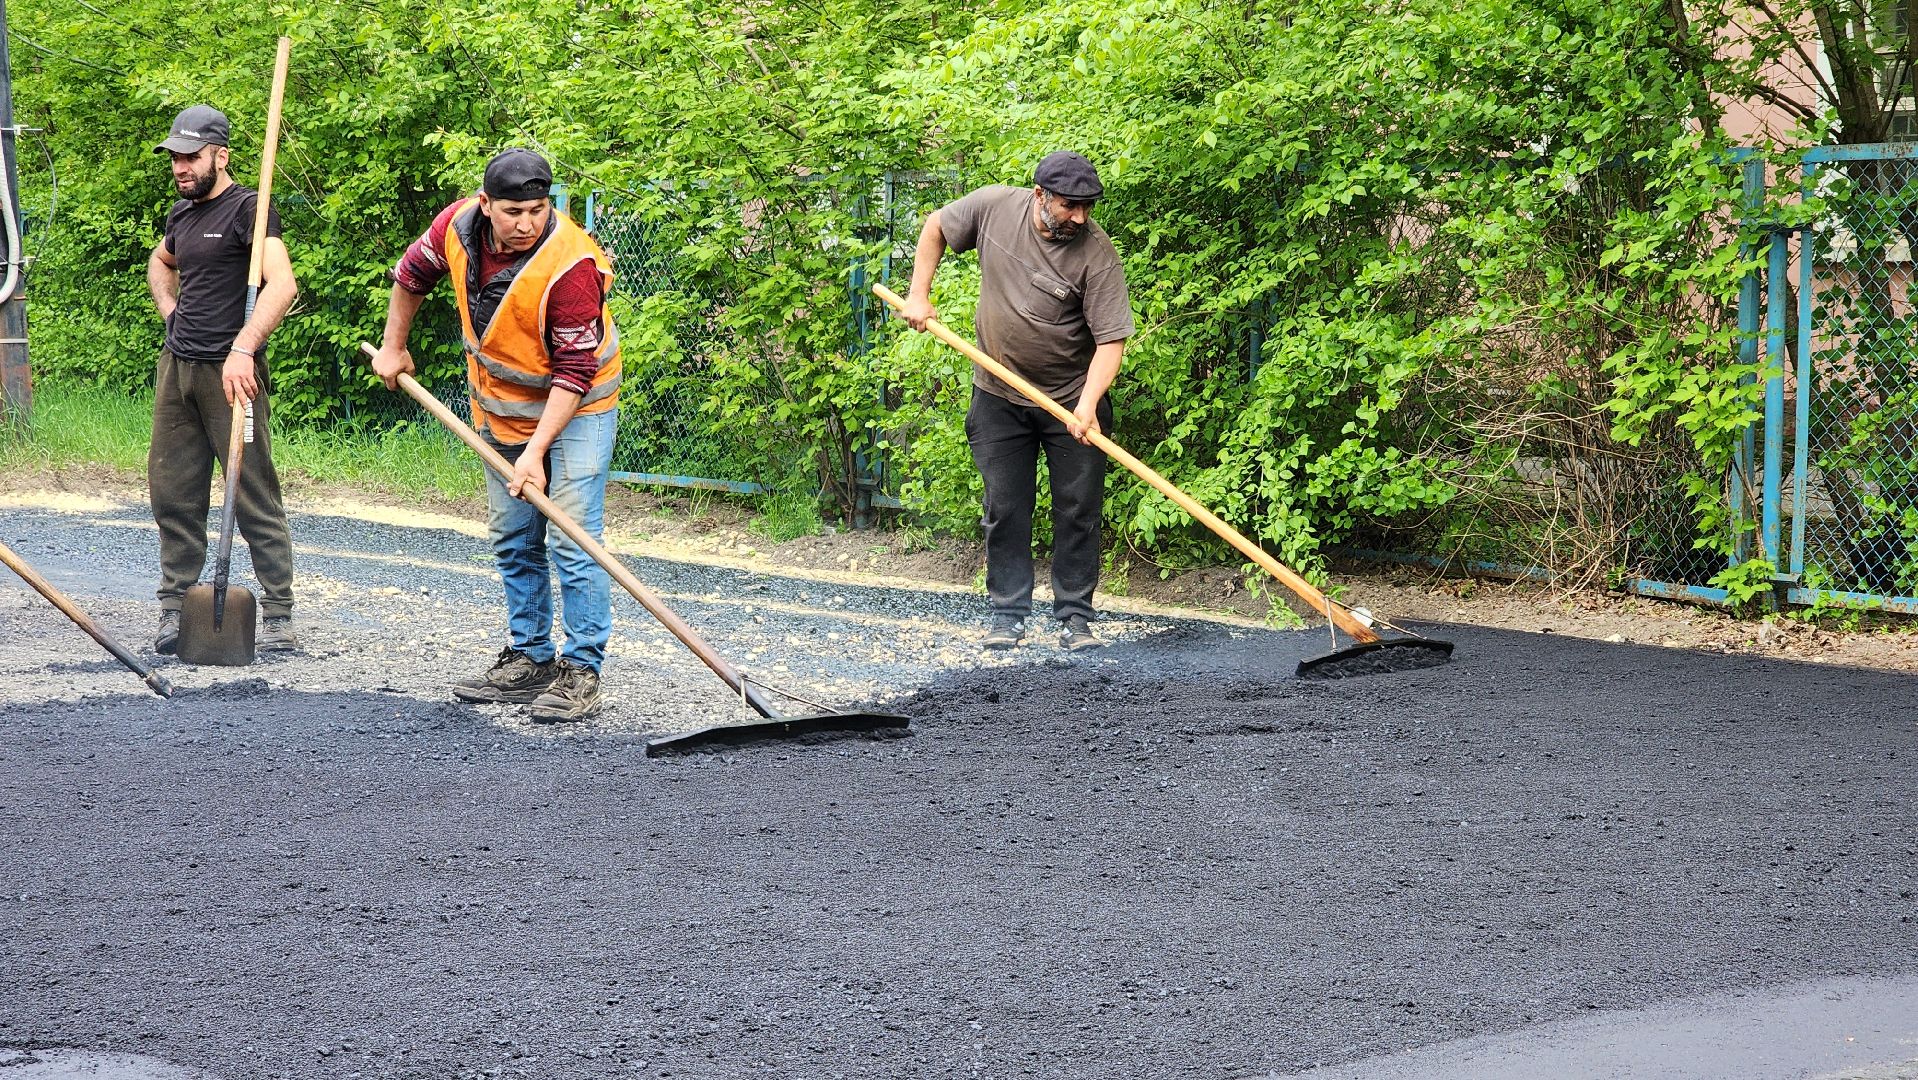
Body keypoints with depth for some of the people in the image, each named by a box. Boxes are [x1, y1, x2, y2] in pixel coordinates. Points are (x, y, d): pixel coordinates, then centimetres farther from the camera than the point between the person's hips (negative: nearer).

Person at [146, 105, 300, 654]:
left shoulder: (247, 209, -8)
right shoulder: (181, 215, 16)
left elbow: (282, 285, -22)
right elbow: (160, 262, 39)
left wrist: (243, 348, -29)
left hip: (229, 372, -8)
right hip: (176, 366, 8)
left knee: (255, 498, -6)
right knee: (172, 494, 9)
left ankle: (279, 618, -4)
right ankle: (174, 609, 17)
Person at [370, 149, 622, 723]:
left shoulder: (571, 263, -31)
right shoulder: (459, 225, -14)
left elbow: (574, 371, -28)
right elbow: (413, 273, 10)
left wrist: (537, 451, -31)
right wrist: (393, 347, 16)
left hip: (575, 408, -7)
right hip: (502, 410, 7)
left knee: (571, 542, -12)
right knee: (513, 542, 13)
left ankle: (581, 672, -7)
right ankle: (528, 659, 24)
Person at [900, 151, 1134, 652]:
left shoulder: (1096, 252, -21)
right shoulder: (994, 206, -12)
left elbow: (1111, 339, -22)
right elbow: (935, 227, 8)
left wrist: (1088, 405, -33)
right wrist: (918, 296, 4)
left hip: (1072, 401, -2)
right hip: (999, 398, 3)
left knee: (1078, 511, 1)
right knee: (1005, 510, 6)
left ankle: (1075, 618, 9)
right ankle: (1008, 615, 13)